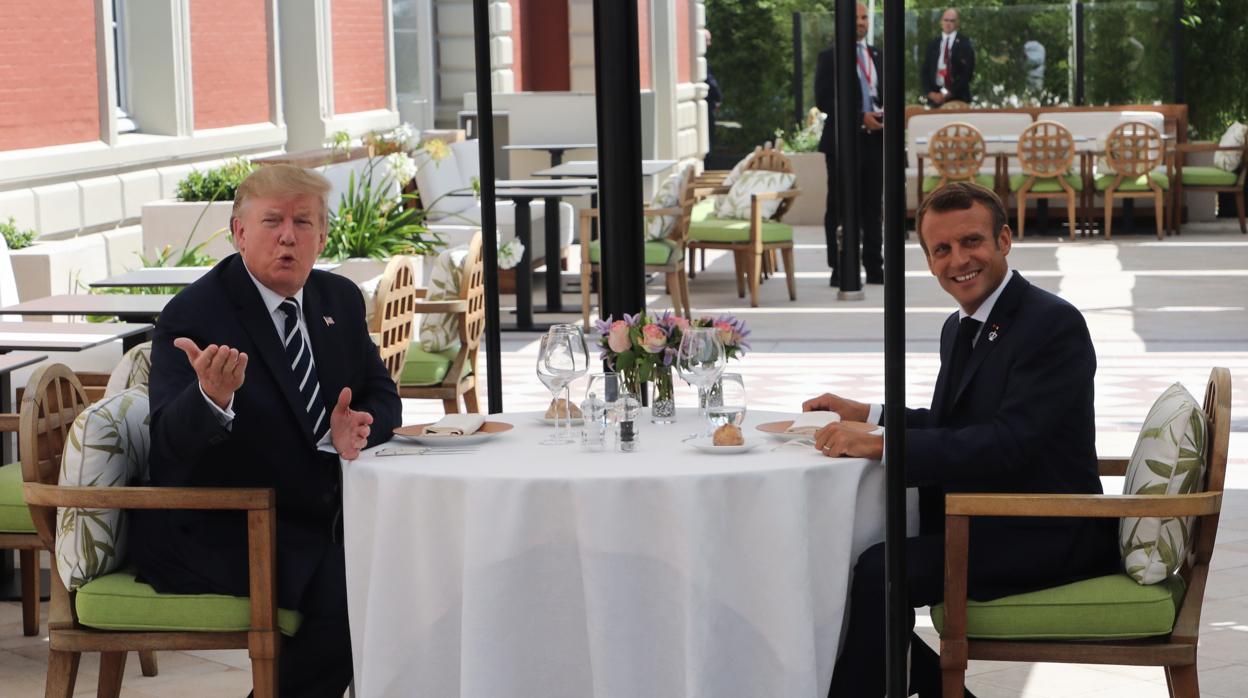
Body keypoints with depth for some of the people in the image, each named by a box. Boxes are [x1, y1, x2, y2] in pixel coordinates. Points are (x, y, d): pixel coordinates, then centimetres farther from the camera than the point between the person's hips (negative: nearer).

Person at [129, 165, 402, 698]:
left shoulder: (340, 300, 8)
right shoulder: (194, 314, -14)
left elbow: (381, 397, 11)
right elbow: (172, 443, -24)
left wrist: (351, 429, -13)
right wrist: (211, 397, -48)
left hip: (315, 517, 8)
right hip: (216, 533, -8)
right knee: (346, 593, -26)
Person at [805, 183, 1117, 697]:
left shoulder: (1054, 325, -16)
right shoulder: (960, 328, 13)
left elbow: (1006, 444, -26)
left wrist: (880, 445, -27)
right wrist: (865, 414, 11)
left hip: (1045, 536, -9)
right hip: (979, 523, 9)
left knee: (878, 572, -25)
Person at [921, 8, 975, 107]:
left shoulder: (964, 43, 2)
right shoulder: (933, 44, 14)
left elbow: (967, 72, -6)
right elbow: (925, 72, 12)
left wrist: (949, 93, -11)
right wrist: (930, 93, -5)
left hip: (958, 98, -3)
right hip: (935, 97, 3)